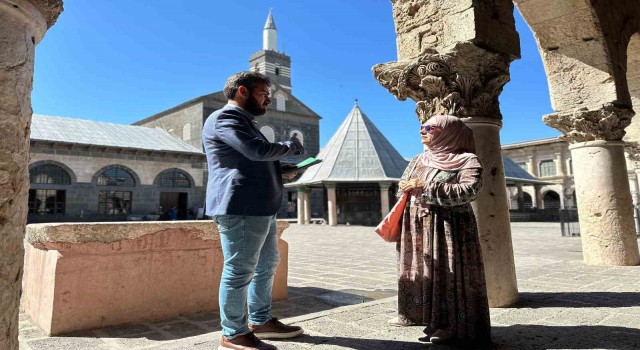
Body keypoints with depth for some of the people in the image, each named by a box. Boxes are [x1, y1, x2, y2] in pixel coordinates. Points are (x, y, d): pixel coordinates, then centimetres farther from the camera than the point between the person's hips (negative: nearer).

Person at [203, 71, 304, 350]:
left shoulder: (243, 121, 26)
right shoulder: (224, 117, -8)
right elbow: (260, 150, -21)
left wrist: (282, 173, 12)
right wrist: (294, 146, -4)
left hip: (259, 207, 11)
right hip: (240, 208, -11)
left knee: (266, 264, 16)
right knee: (240, 270, -5)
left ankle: (260, 321, 28)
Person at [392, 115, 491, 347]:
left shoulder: (467, 161, -5)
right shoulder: (418, 160, 14)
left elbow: (469, 191, -20)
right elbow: (403, 190, 18)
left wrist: (427, 187, -20)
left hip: (448, 228, -6)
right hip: (416, 228, 6)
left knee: (448, 274, -3)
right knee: (419, 271, 13)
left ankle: (452, 325, 8)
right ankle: (417, 314, 26)